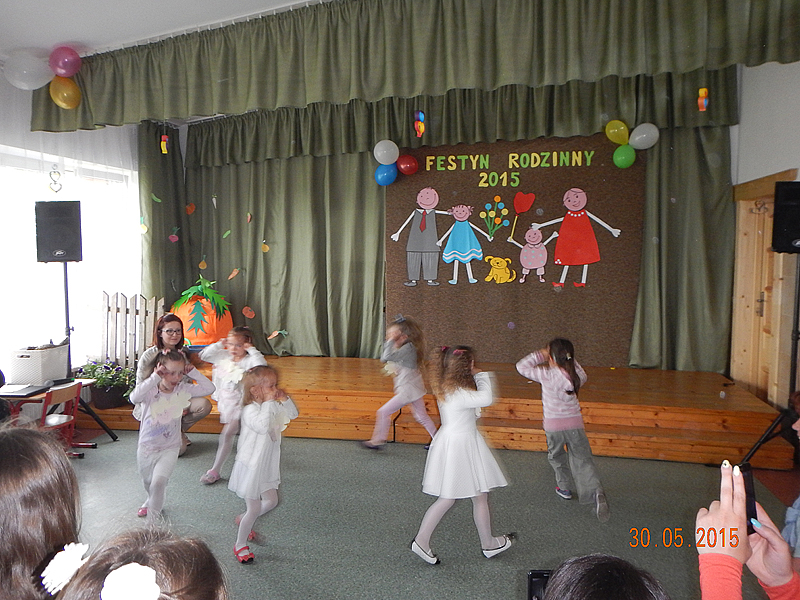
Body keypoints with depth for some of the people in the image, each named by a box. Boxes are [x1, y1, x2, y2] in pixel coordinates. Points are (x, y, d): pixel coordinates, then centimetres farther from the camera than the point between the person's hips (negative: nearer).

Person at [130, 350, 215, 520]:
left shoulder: (182, 389, -10)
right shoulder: (150, 391, -17)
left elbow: (209, 388, -12)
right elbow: (134, 397, -39)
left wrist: (192, 372, -19)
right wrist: (155, 377, -37)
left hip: (169, 448, -1)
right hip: (146, 447, 1)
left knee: (159, 482, -19)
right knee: (148, 482, 24)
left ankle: (153, 516, 3)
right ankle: (151, 501, 57)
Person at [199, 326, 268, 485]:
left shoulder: (250, 360, -18)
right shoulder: (224, 356, 0)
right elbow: (204, 355, 6)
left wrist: (252, 350, -31)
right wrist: (219, 345, -4)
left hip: (241, 405, -7)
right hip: (226, 403, 7)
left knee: (226, 435, -9)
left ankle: (215, 471, 1)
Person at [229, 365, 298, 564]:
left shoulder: (274, 406, 0)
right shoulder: (250, 410, -26)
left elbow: (293, 414, 6)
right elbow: (262, 426, -43)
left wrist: (285, 399, -10)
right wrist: (268, 403, -39)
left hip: (267, 466, 8)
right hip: (251, 466, -8)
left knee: (271, 501, 18)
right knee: (254, 508, 2)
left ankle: (243, 520, 41)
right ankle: (240, 545, 23)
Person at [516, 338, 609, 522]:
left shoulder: (547, 375, -15)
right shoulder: (576, 375, -4)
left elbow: (522, 366, -8)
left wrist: (540, 355, -3)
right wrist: (569, 360, 14)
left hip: (553, 425, -2)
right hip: (575, 423, 2)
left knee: (556, 456, 23)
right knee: (582, 459, 2)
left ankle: (564, 487, 36)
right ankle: (596, 491, -20)